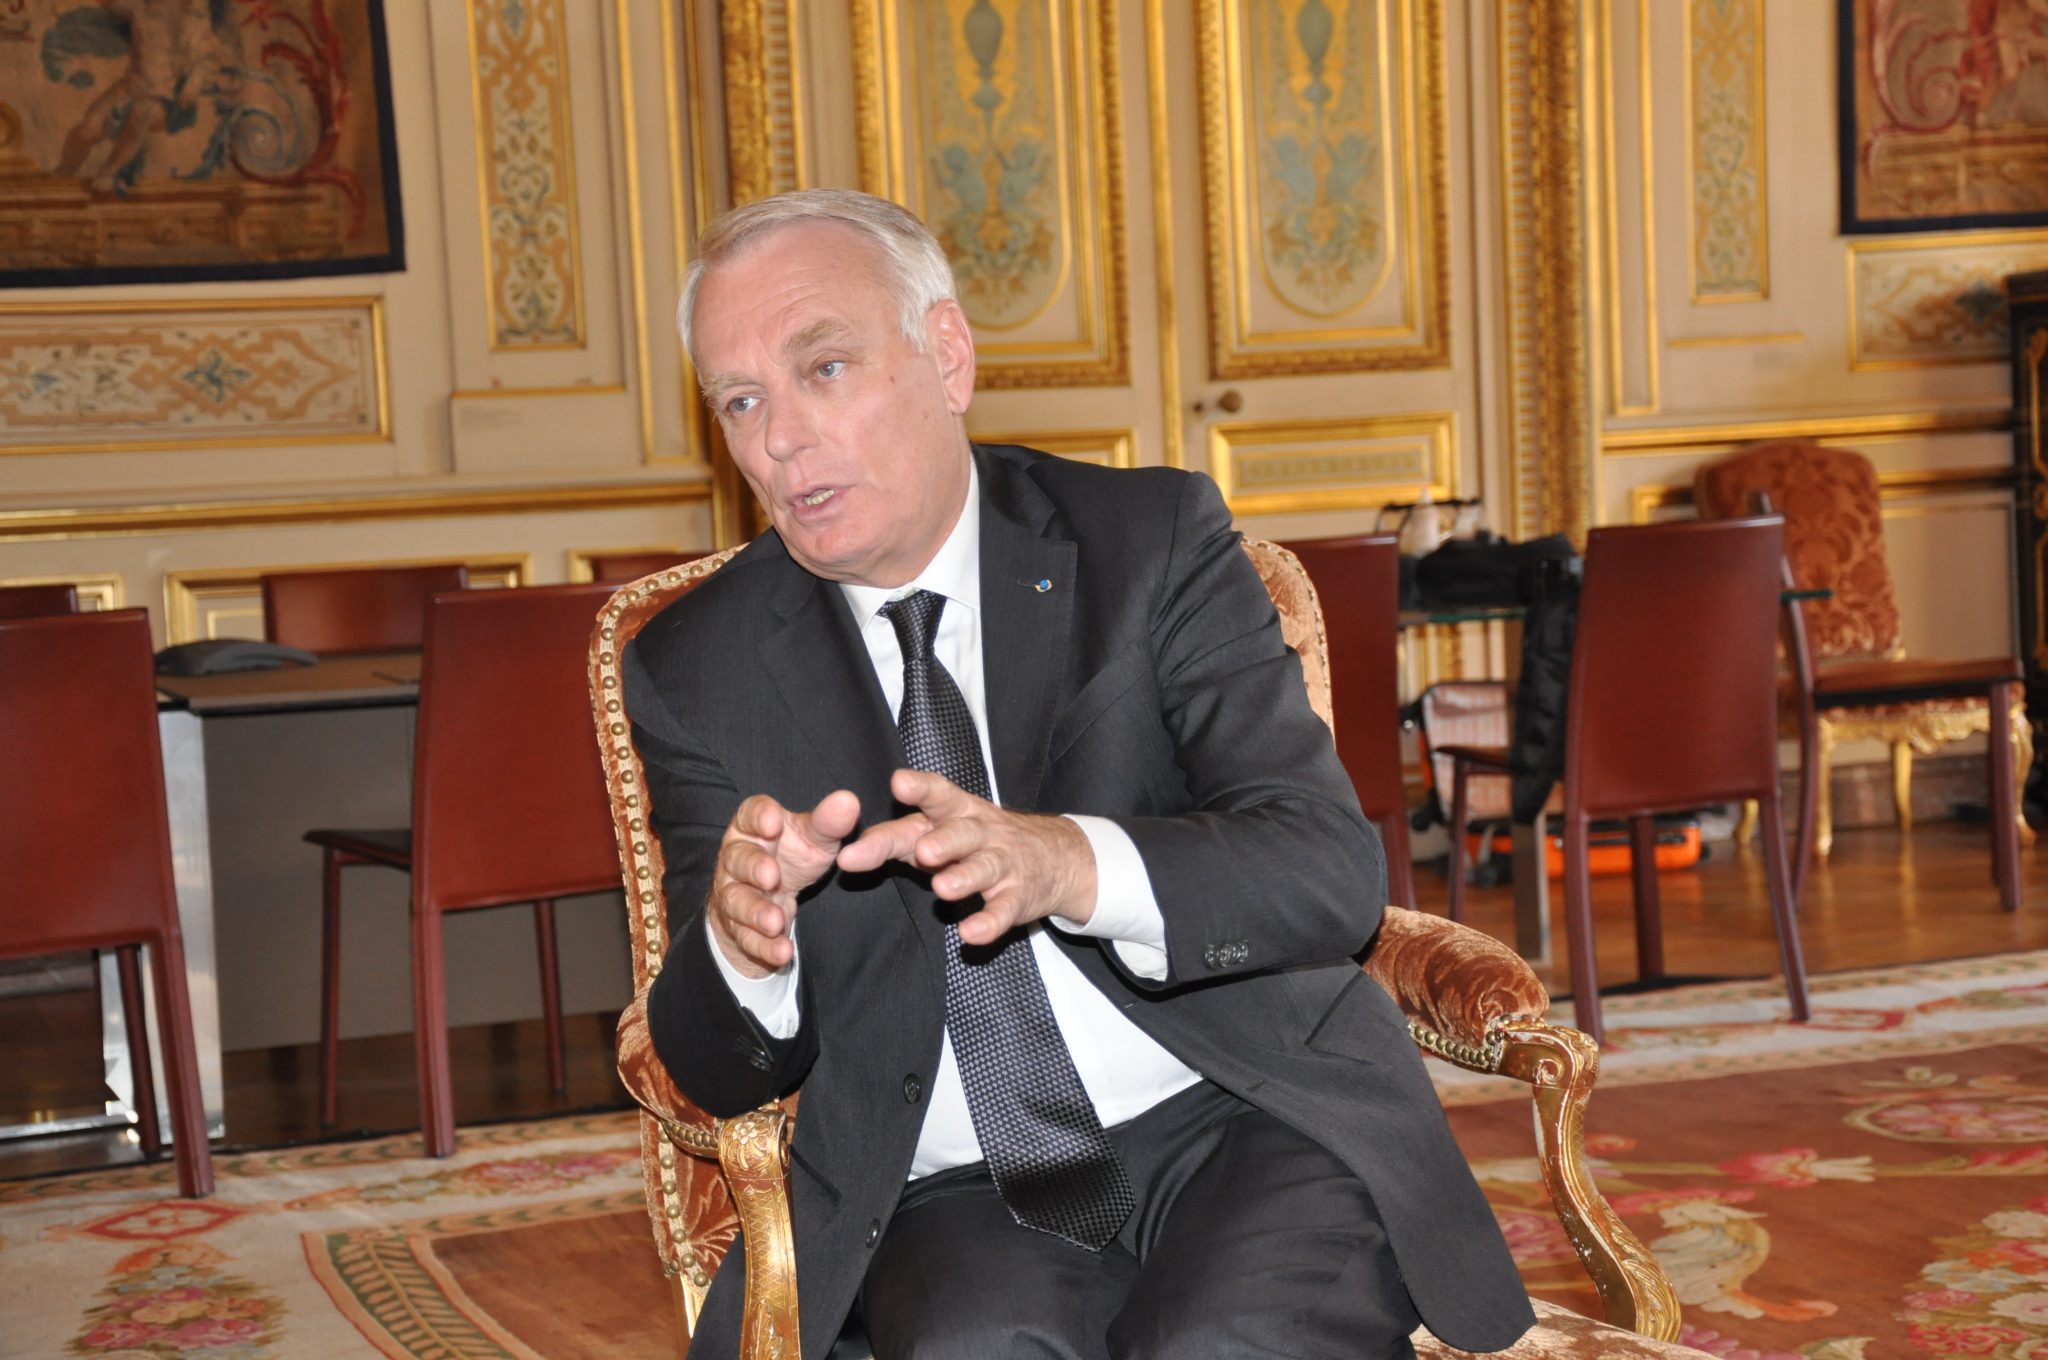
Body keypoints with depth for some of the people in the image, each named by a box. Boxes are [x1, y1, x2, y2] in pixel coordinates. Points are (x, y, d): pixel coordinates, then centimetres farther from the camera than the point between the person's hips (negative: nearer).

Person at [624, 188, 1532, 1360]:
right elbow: (717, 1073, 2)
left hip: (1247, 1120, 0)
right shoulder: (695, 671, 5)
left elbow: (1335, 872, -11)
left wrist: (1071, 864, -30)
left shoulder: (1152, 541, 0)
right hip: (957, 1191, 1)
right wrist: (741, 945, -22)